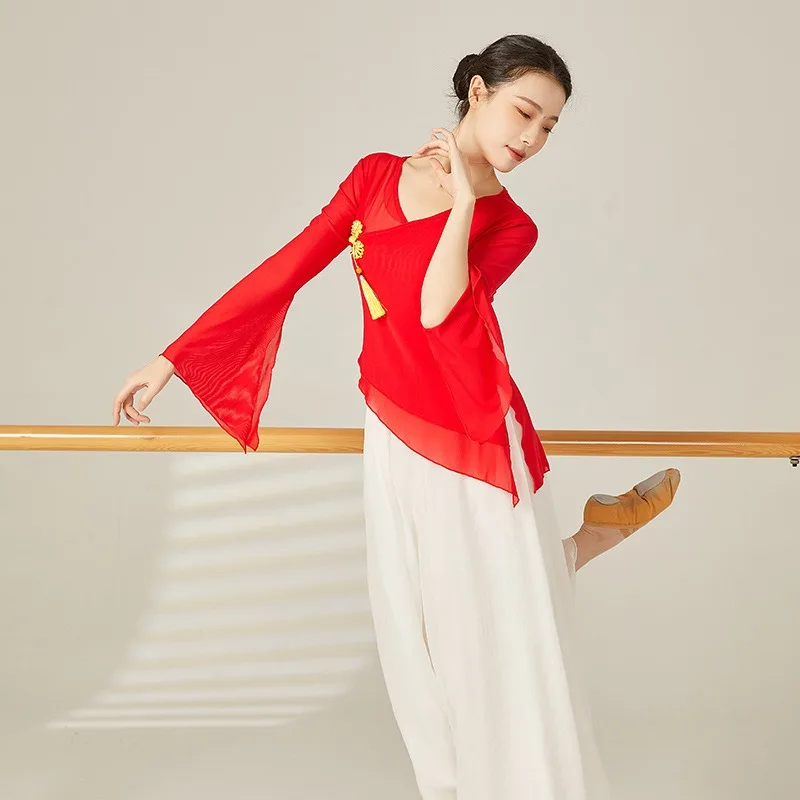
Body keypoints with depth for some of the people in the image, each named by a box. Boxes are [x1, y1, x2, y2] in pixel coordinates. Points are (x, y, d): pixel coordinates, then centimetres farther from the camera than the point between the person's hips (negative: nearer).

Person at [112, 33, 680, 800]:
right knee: (426, 654, 12)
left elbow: (437, 310, -21)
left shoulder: (510, 226, -4)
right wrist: (172, 358, 2)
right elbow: (287, 270, 3)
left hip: (472, 447, -3)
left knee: (506, 648, 1)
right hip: (394, 447, 3)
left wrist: (462, 199, -20)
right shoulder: (377, 175, 4)